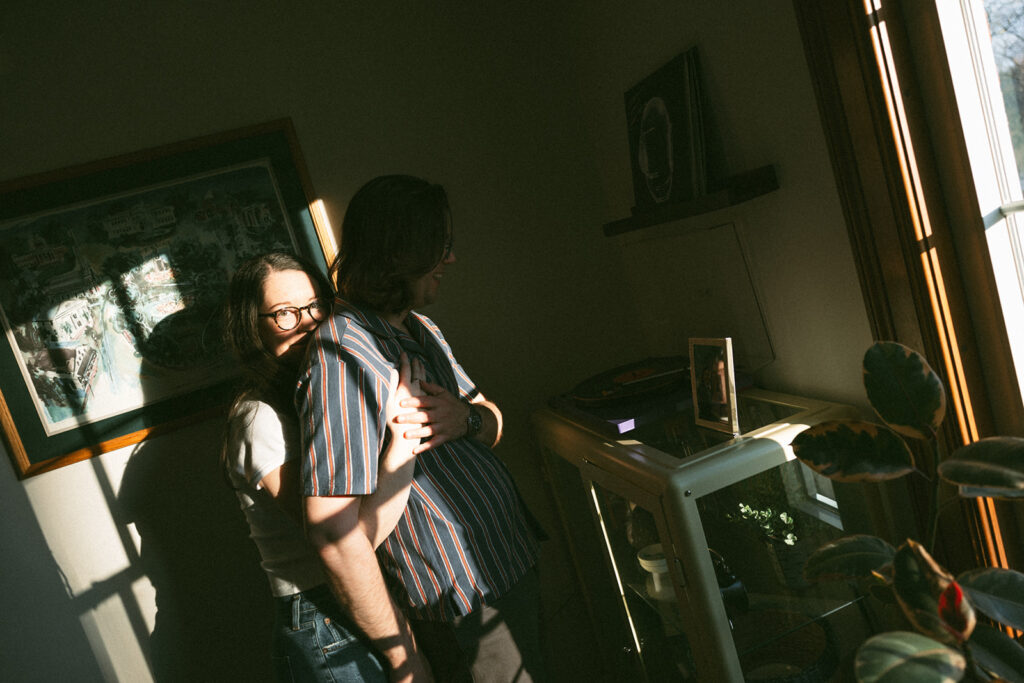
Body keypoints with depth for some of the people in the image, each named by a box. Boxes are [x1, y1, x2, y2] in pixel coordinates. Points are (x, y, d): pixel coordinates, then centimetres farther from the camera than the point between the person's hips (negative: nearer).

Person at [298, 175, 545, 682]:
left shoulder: (420, 328, 6)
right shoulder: (344, 356, -24)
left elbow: (493, 422, 12)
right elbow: (332, 530, -27)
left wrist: (467, 418, -14)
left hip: (514, 565, 9)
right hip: (470, 604, -9)